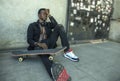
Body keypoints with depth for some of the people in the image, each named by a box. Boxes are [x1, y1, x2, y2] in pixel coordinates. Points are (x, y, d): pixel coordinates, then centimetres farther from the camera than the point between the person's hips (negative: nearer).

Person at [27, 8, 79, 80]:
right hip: (38, 46, -3)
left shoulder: (48, 24, 24)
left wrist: (49, 15, 0)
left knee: (60, 26, -13)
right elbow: (29, 40, 0)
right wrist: (39, 44, -19)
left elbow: (56, 25, 0)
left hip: (48, 44, 4)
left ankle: (67, 52, -26)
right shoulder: (32, 25, 12)